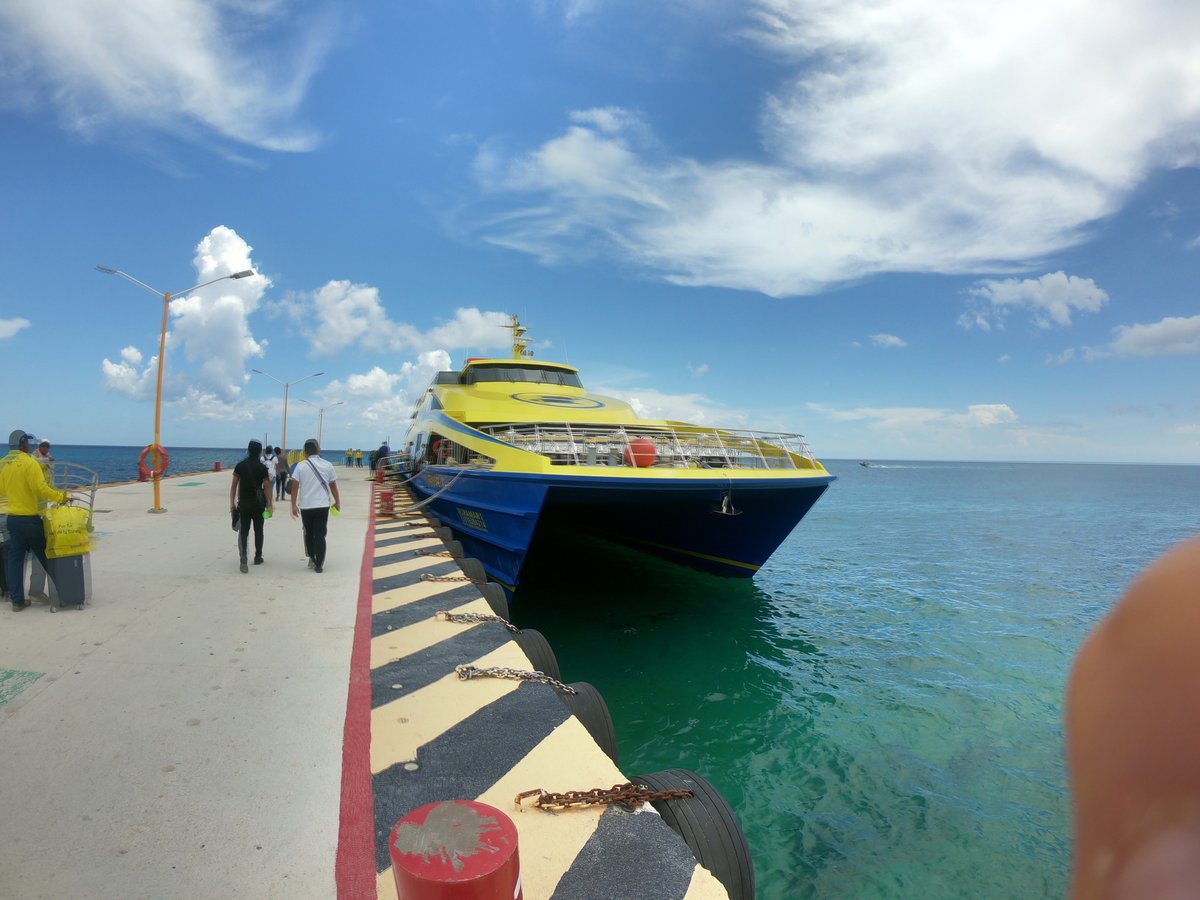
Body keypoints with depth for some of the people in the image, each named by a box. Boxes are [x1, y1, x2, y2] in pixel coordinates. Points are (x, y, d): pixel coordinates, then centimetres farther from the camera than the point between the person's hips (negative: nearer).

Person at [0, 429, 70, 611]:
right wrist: (61, 497, -12)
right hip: (29, 518, -6)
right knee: (45, 556, 7)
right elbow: (41, 489, -22)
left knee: (15, 558, 9)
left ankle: (17, 600, 12)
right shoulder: (29, 463, -15)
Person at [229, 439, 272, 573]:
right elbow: (266, 487, -8)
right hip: (258, 503, -1)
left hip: (243, 503, 1)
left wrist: (232, 503, 7)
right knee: (258, 530, 13)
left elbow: (234, 486, 0)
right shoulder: (262, 468, -7)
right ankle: (258, 557, 22)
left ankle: (243, 558, -15)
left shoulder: (240, 466, 0)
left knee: (243, 531, 3)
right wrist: (269, 503, 0)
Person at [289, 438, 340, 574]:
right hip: (323, 506, 0)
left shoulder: (301, 466, -2)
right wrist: (337, 501, 19)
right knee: (320, 535, 3)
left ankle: (312, 560, 24)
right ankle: (319, 565, 1)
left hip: (306, 506, 0)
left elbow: (295, 486, -4)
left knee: (309, 533, 19)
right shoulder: (328, 465, 1)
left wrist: (294, 505, 1)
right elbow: (333, 485, 7)